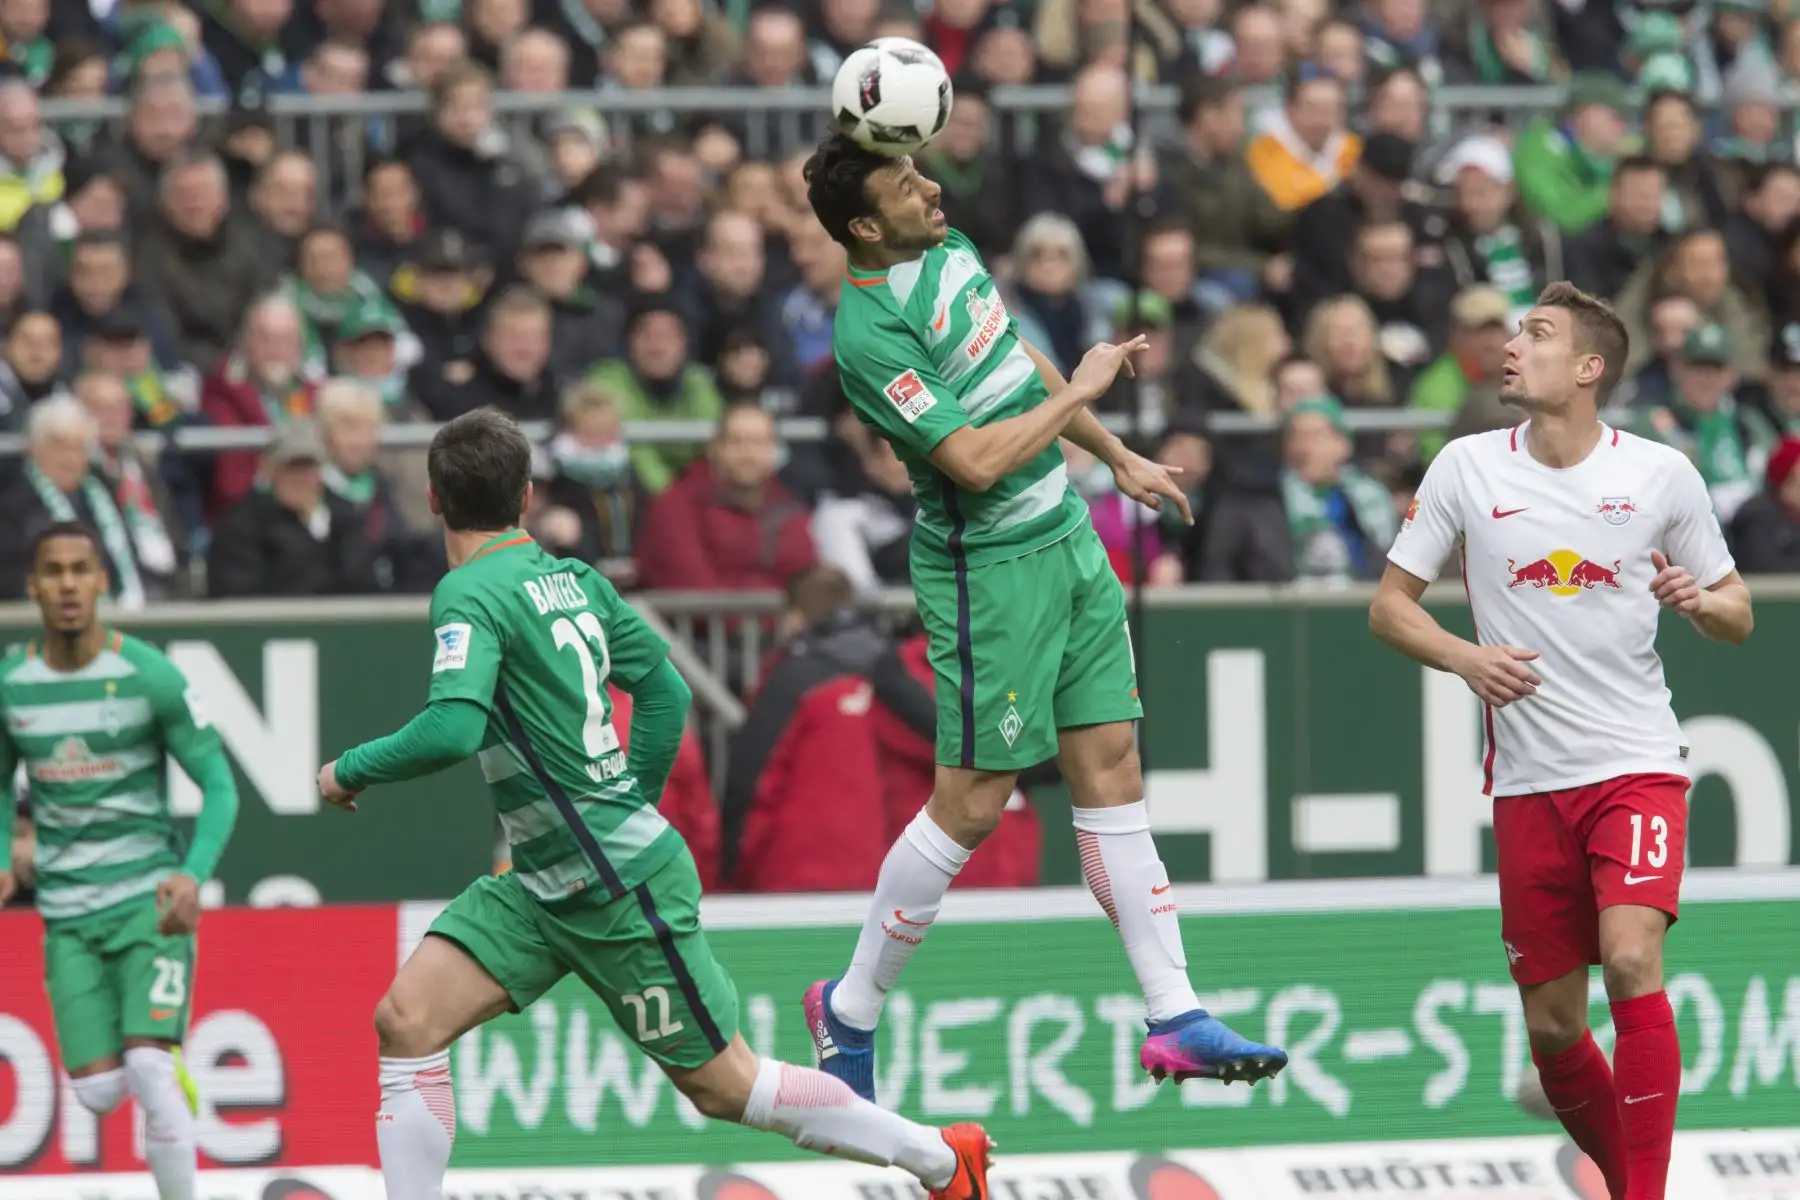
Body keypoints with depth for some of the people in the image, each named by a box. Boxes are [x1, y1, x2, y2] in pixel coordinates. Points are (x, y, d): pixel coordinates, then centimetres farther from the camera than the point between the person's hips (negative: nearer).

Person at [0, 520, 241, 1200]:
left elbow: (219, 787, -4)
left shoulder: (149, 676, -8)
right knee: (98, 1091, -3)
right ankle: (170, 1075, 32)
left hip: (149, 901, -3)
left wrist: (194, 875, -21)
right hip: (67, 914, 3)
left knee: (149, 1070, -19)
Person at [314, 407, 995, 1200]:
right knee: (406, 1020, -2)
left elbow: (452, 730, -32)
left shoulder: (472, 593, -19)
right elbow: (665, 690, 13)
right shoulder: (574, 579, 5)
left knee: (723, 1085, 6)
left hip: (621, 888, -9)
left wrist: (352, 769, -16)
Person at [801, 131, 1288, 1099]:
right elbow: (975, 461, -28)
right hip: (986, 570, -8)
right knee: (971, 802, -3)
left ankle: (1175, 1019, 5)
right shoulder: (871, 334, -23)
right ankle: (850, 1009, 15)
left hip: (1066, 541, 8)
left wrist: (1118, 459, 27)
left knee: (1111, 767, 5)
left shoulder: (947, 248, 6)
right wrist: (1081, 390, -17)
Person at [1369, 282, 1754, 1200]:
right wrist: (1463, 657, -12)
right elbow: (1389, 605, 6)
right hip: (1528, 779, 3)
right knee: (1551, 1025, 5)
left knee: (1631, 961, -23)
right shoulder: (1466, 468, 2)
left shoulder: (1661, 473, -1)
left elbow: (1736, 615, 8)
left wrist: (1698, 601, -15)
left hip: (1635, 762, -2)